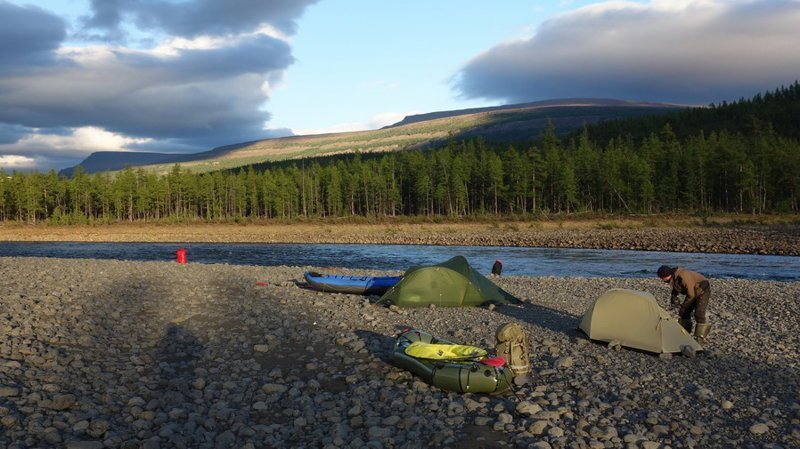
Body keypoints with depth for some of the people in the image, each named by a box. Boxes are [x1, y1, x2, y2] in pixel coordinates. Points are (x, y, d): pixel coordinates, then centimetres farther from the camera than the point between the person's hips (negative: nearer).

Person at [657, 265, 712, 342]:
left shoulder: (683, 277, -37)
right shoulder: (673, 276, -10)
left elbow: (691, 295, -30)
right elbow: (676, 288, 11)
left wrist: (683, 306, -19)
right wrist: (673, 297, -8)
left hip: (702, 291, -9)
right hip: (693, 292, 9)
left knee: (699, 313, -16)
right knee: (685, 312, 5)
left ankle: (700, 337, -6)